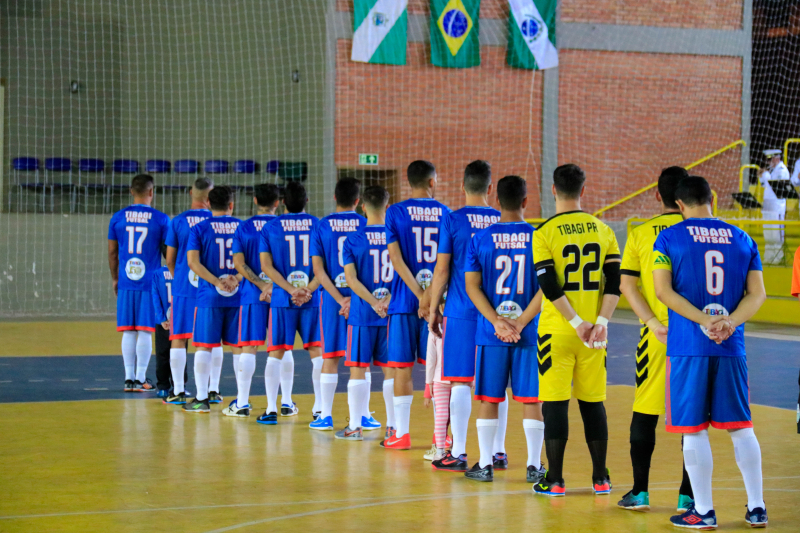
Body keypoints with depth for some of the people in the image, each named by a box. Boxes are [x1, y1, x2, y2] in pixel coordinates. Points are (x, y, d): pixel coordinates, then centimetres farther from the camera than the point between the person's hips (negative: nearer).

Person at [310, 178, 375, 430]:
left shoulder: (321, 227, 0)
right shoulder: (365, 225, 0)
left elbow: (318, 270, -5)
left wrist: (339, 299, -8)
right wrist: (354, 299, -6)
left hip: (332, 297, 0)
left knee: (330, 357, 6)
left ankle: (325, 416, 8)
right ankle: (362, 416, 8)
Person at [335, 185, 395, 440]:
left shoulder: (353, 240, -4)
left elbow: (351, 279, -10)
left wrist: (373, 302, -13)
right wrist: (387, 300, -9)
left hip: (362, 315, -2)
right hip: (393, 314, 2)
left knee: (358, 369, 4)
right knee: (391, 369, 7)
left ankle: (355, 426, 7)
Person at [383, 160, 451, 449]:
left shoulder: (396, 212, -2)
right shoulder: (445, 213, 5)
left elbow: (396, 259, -10)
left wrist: (421, 296, -13)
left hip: (405, 301, -2)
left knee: (402, 367, 3)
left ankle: (401, 433, 5)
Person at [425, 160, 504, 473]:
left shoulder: (452, 220, -5)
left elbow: (442, 269, -4)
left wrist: (432, 309, 5)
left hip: (461, 312, -3)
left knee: (460, 382, 1)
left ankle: (458, 454, 2)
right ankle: (498, 452, 12)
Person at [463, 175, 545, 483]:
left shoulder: (480, 239, -1)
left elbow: (472, 286, -4)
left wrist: (497, 322, -8)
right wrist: (520, 323, -8)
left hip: (490, 333, 0)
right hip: (530, 334, 0)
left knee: (488, 399, 8)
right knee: (531, 399, 6)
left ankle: (485, 465, 10)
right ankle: (534, 465, 8)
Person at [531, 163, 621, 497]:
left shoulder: (544, 233, -7)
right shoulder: (602, 230, 4)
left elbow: (549, 285, -13)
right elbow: (615, 281, -1)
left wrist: (577, 323, -10)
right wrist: (601, 322, -5)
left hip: (557, 331, -3)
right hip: (594, 333, 3)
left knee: (555, 404, 2)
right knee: (593, 403, 11)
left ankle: (554, 480, 4)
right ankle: (600, 478, 15)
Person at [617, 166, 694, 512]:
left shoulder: (640, 234, 3)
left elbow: (626, 284, -4)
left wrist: (653, 323, -8)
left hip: (656, 332, 1)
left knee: (644, 412, 9)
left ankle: (640, 492, 11)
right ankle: (687, 495, 9)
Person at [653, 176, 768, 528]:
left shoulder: (669, 238, -1)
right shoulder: (742, 239, 9)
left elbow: (663, 291, -10)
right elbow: (757, 293, 2)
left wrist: (705, 321, -14)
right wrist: (730, 322, -10)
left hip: (688, 349, -3)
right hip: (732, 348, 3)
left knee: (694, 430, 2)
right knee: (740, 427, 12)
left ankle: (704, 512, 5)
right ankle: (756, 509, 14)